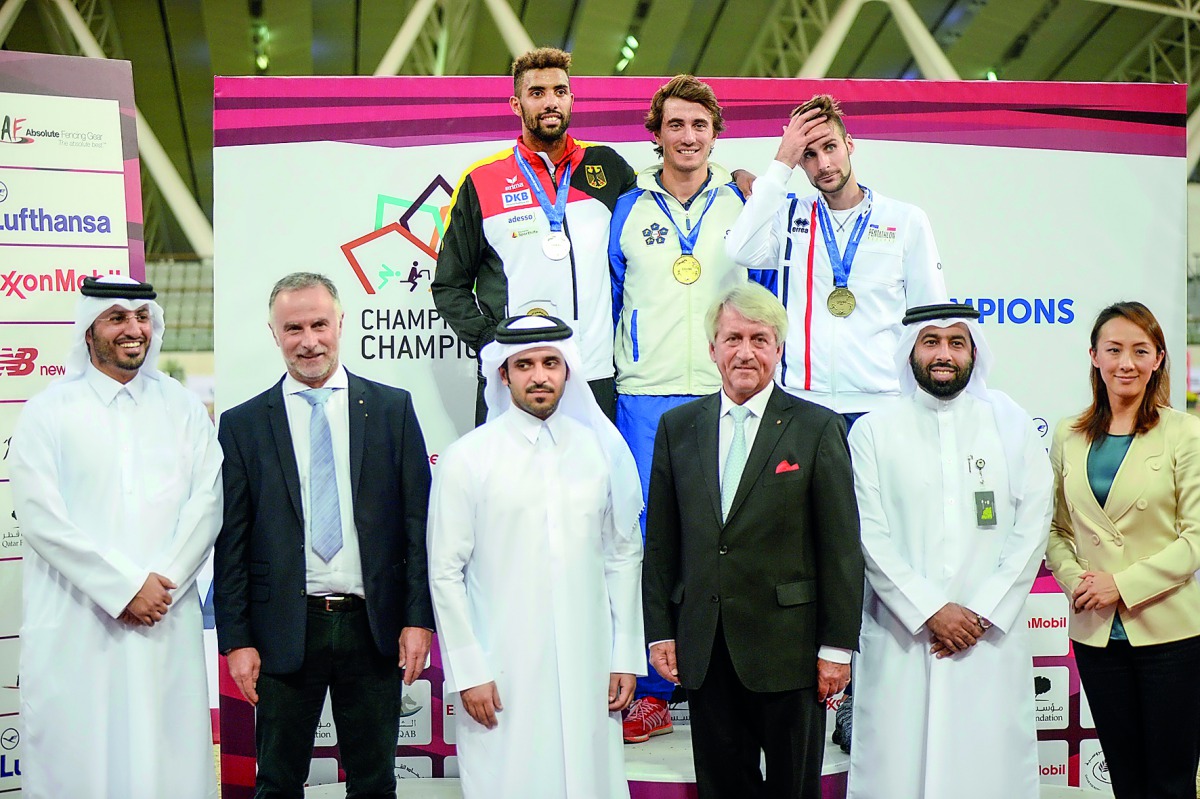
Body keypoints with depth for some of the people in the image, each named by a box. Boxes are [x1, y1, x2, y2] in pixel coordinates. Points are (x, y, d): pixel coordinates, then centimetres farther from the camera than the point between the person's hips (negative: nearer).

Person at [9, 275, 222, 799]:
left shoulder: (183, 408, 11)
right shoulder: (48, 412, 2)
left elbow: (206, 504, 4)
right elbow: (40, 517, -7)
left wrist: (163, 581, -10)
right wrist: (125, 587, -12)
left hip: (167, 623, 2)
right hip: (74, 630, -2)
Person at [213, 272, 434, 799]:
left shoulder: (392, 409, 5)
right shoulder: (242, 425, 4)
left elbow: (417, 520, 3)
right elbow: (230, 543, 3)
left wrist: (417, 618, -3)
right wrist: (236, 640, -3)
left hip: (373, 627, 0)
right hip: (284, 631, 0)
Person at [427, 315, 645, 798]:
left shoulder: (602, 450, 7)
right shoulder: (467, 459, -2)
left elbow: (624, 556, 10)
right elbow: (445, 573, -2)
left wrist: (626, 655, 7)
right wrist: (468, 671, -6)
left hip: (588, 669, 3)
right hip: (502, 677, -2)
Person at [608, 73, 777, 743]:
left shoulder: (744, 204, 8)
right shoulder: (628, 210, 9)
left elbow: (770, 296, 13)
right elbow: (607, 299, 14)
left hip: (728, 396, 0)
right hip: (646, 397, 0)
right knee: (648, 538, -1)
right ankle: (652, 690, 9)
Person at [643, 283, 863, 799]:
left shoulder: (818, 428, -2)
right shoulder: (678, 427, 8)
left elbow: (842, 547, -4)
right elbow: (660, 540, 9)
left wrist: (838, 646, -7)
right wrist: (660, 632, 5)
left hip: (788, 648, -3)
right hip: (703, 652, 3)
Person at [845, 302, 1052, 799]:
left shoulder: (1011, 424, 9)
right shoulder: (873, 432, 5)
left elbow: (1032, 527, 3)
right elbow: (870, 536, -1)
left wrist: (983, 614, -6)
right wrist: (931, 611, -10)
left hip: (992, 639, 1)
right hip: (902, 638, -1)